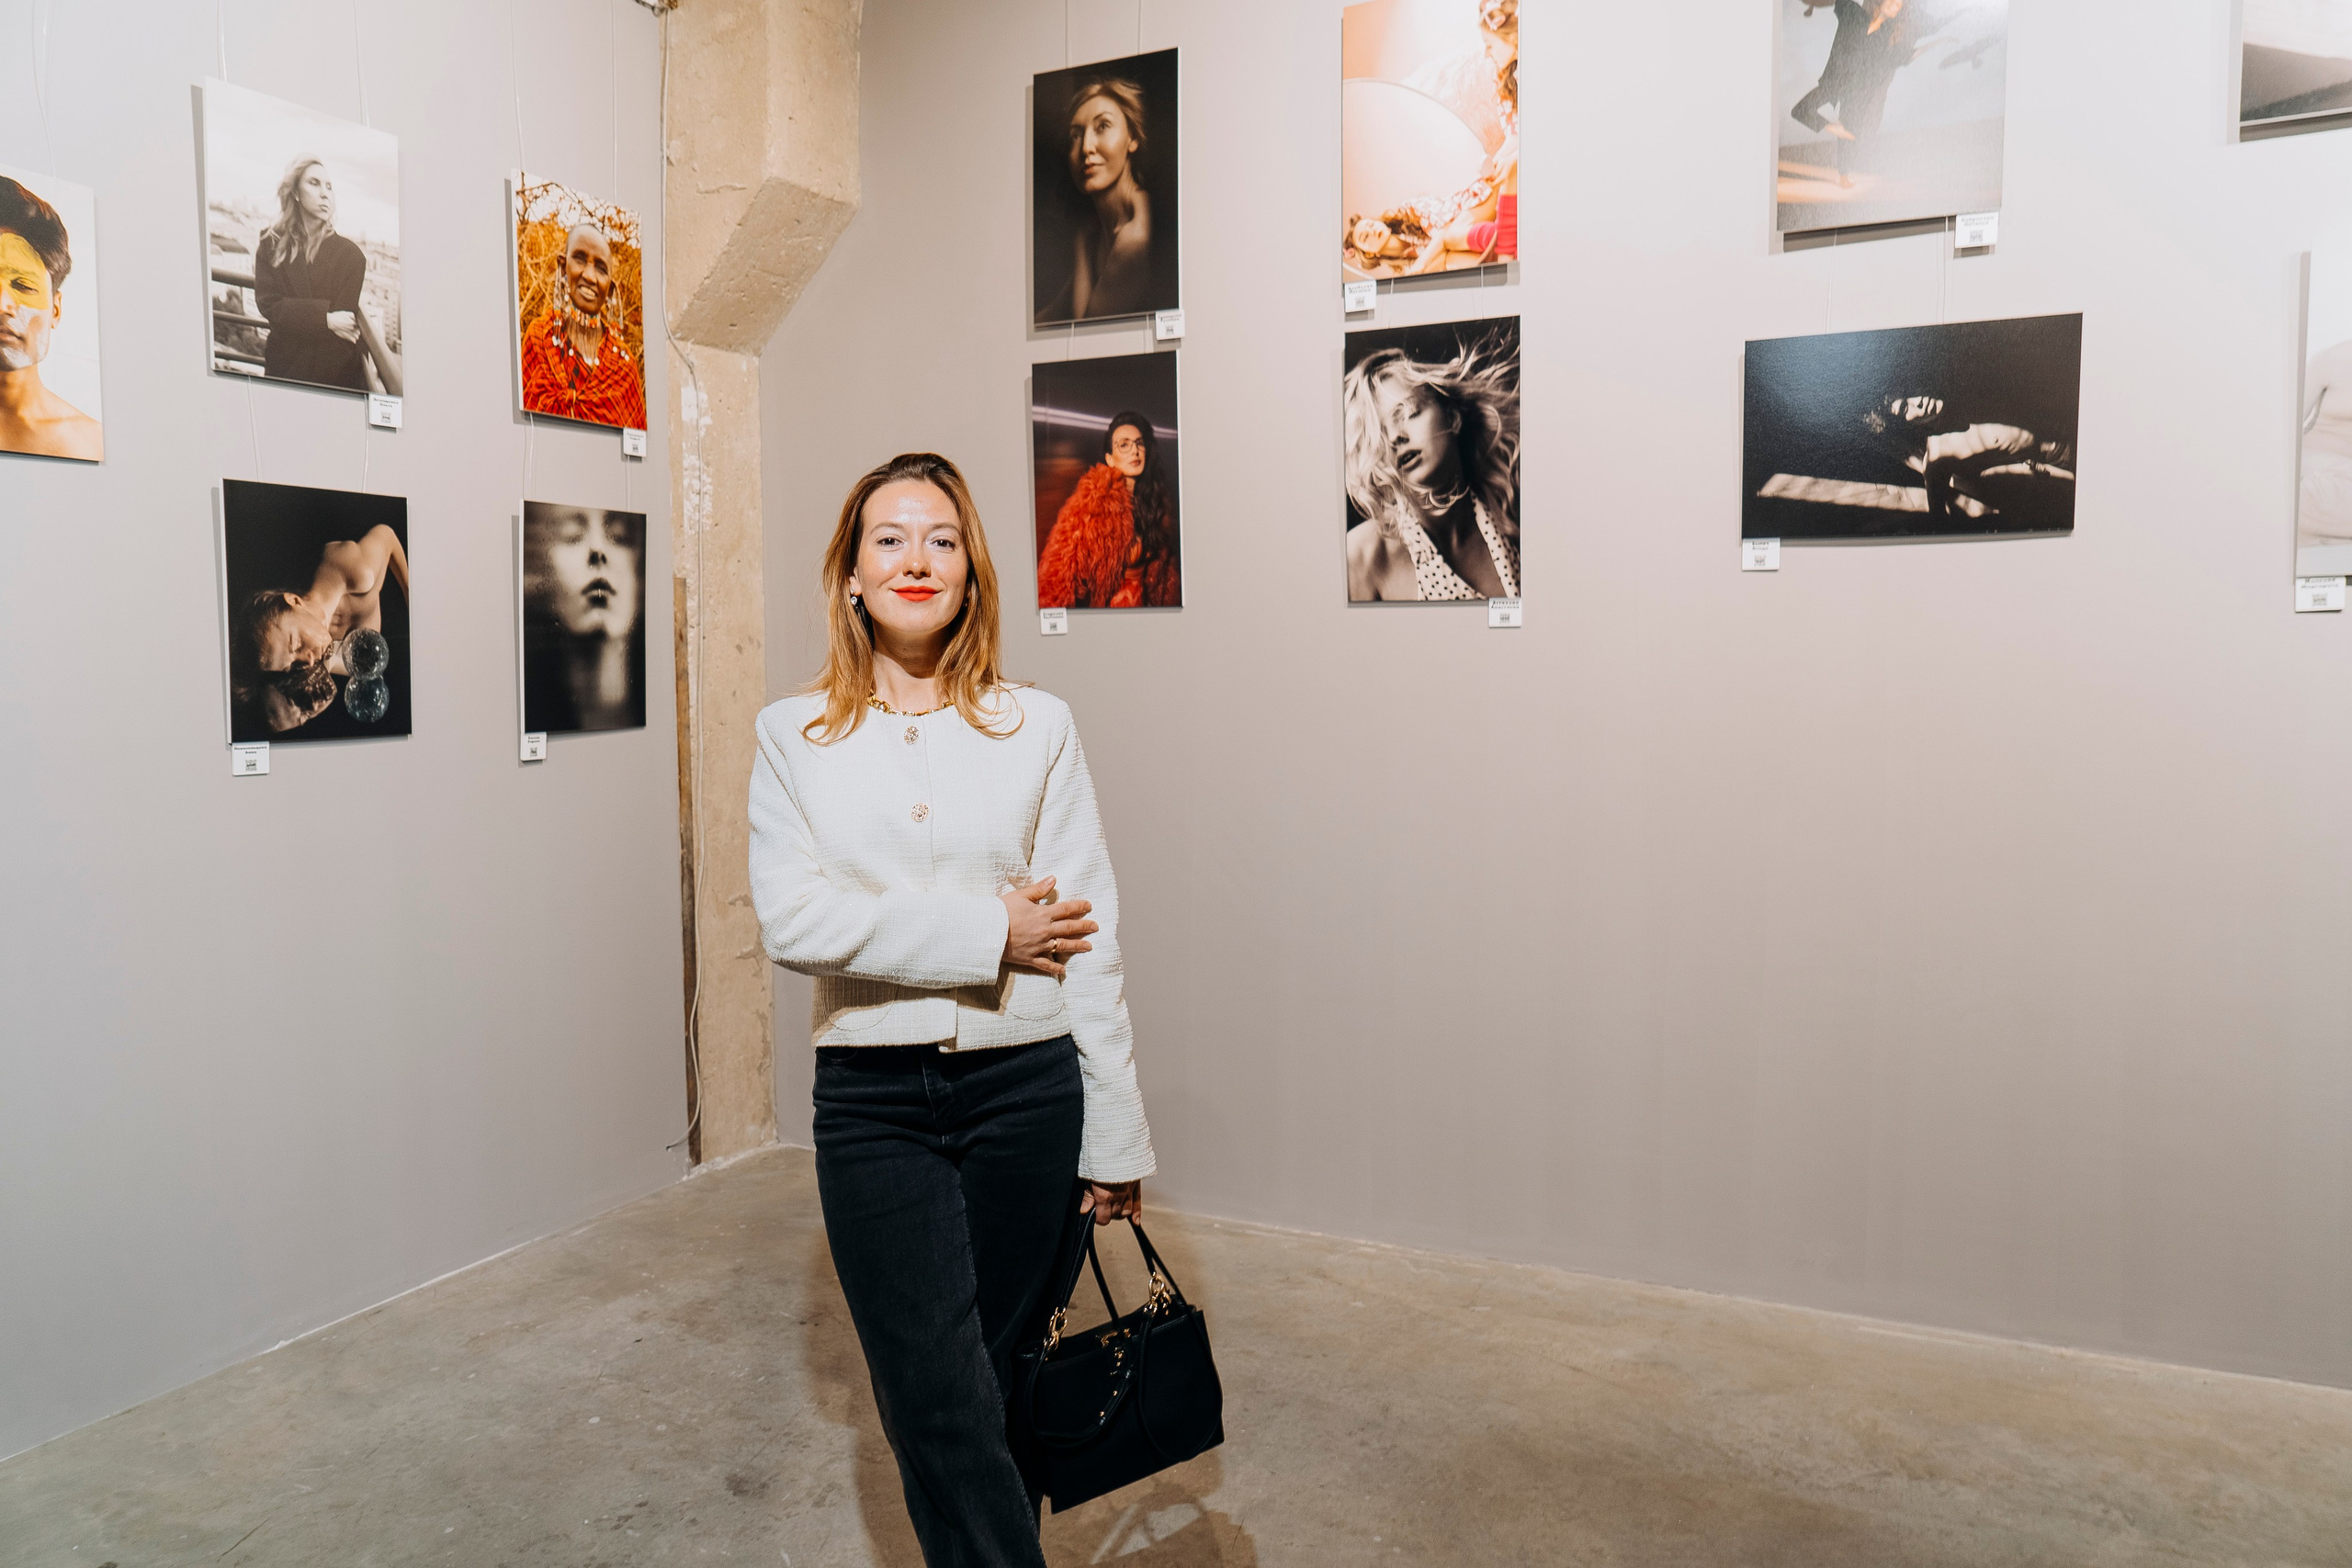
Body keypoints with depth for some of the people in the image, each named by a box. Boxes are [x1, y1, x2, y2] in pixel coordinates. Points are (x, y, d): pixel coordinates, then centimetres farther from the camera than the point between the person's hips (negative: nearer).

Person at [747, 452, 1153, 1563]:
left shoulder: (1037, 727, 1)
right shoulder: (793, 736, 3)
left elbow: (1089, 940, 0)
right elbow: (791, 921, -9)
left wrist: (1115, 1139, -2)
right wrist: (988, 929, -13)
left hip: (1026, 1086, 0)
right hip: (872, 1096, 0)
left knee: (1002, 1384, 12)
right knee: (938, 1402, -4)